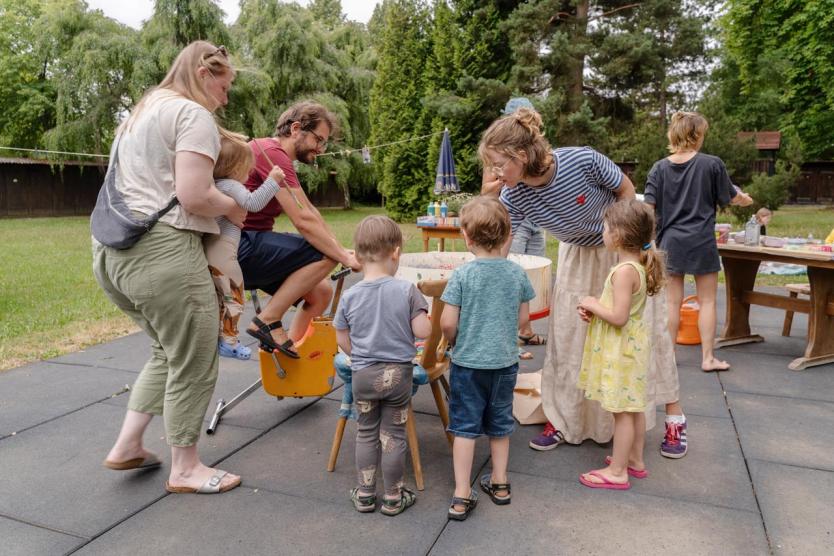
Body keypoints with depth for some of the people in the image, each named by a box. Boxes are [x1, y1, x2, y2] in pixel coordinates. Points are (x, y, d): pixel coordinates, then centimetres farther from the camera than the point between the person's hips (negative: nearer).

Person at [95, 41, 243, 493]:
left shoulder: (141, 113, 23)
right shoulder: (192, 114, -6)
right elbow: (193, 197, -17)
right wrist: (233, 208, 1)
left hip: (112, 249, 10)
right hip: (161, 251, -10)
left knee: (168, 352, 22)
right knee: (193, 363, 3)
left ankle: (127, 447, 26)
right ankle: (184, 470, 17)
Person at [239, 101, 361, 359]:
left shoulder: (272, 152, 18)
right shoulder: (272, 153, -16)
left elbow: (309, 210, 15)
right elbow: (303, 220, -22)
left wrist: (342, 250, 8)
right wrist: (344, 257, -17)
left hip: (250, 246, 10)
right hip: (240, 245, -10)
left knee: (321, 292, 4)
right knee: (325, 254, -20)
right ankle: (268, 320, -13)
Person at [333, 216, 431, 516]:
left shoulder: (350, 296, -6)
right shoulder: (407, 290, -14)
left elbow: (342, 339, 2)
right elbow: (423, 331, -15)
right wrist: (420, 315, 6)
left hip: (363, 375, 2)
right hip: (398, 373, -2)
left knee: (366, 432, 18)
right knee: (393, 434, 11)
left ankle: (365, 494, 28)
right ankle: (393, 497, 24)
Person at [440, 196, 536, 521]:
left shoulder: (462, 275, -16)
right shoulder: (517, 273, -5)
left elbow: (447, 324, -15)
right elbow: (523, 318, 3)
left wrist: (453, 341, 6)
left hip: (468, 362, -3)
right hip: (505, 360, 4)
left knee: (465, 427, 7)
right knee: (500, 423, 20)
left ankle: (462, 496, 11)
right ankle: (499, 482, 35)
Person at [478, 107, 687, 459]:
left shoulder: (583, 160, -33)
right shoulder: (513, 198, -24)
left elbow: (626, 190, -15)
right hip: (578, 255, 3)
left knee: (646, 327, 2)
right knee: (566, 334, 1)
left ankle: (674, 417, 18)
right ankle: (562, 419, 15)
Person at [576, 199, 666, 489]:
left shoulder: (624, 271, -25)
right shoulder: (638, 265, 5)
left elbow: (619, 316, -28)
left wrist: (592, 304, -13)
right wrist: (594, 308, 1)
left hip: (620, 349, -10)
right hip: (630, 344, 10)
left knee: (622, 410, 2)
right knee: (633, 408, 20)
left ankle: (617, 472, 15)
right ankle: (635, 460, 35)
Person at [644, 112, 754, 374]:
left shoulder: (659, 168, -1)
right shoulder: (712, 164, -6)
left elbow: (648, 207, -5)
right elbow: (730, 197, 6)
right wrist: (745, 199, 28)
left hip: (671, 242, 2)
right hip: (702, 242, -2)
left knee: (673, 301, 9)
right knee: (707, 301, 9)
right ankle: (708, 358, 15)